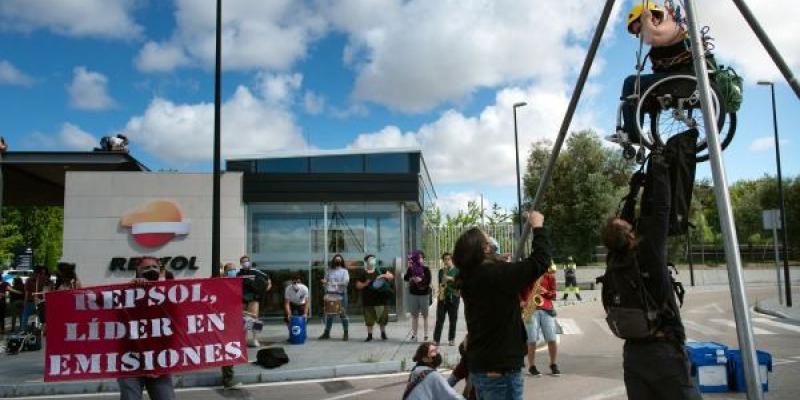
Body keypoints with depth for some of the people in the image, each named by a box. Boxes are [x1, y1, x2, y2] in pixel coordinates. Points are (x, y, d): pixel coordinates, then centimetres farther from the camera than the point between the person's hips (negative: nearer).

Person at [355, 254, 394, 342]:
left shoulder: (380, 271, 5)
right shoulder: (363, 274, 2)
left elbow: (391, 276, 3)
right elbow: (358, 285, 4)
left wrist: (384, 275, -15)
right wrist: (365, 284, -14)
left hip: (381, 298, 1)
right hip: (368, 300, -1)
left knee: (383, 316, 7)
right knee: (369, 318, 3)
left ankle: (383, 333, 25)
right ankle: (369, 335, 14)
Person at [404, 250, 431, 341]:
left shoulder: (426, 269, -2)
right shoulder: (411, 269, 4)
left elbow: (428, 281, -8)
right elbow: (405, 278, -8)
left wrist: (421, 280, -24)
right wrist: (409, 268, -15)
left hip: (424, 294, -2)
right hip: (413, 294, 3)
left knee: (425, 315, 4)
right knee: (414, 315, 7)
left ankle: (426, 335, 7)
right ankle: (414, 335, 12)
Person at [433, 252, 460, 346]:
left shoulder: (457, 270, 2)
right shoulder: (441, 271, 12)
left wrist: (451, 279, -18)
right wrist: (439, 293, 3)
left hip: (453, 297, -2)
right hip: (442, 297, 2)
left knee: (453, 320, 4)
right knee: (439, 319, -1)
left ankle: (451, 339, 15)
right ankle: (436, 339, 1)